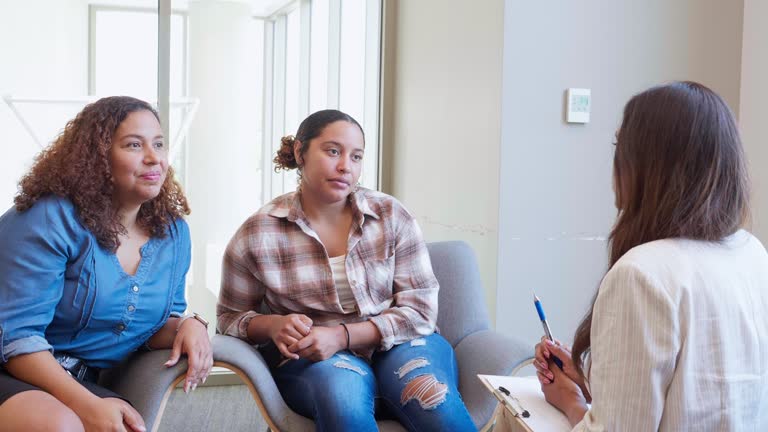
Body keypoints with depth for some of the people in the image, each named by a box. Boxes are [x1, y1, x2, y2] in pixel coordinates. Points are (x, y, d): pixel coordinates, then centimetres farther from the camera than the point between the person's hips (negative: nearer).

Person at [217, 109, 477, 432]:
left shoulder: (391, 216, -1)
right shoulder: (257, 234, -2)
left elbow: (420, 310, -4)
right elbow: (230, 317, 9)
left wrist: (342, 335, -18)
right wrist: (273, 326, -15)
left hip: (398, 344, 1)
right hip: (309, 359, 0)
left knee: (428, 391, -32)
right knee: (341, 384, -35)